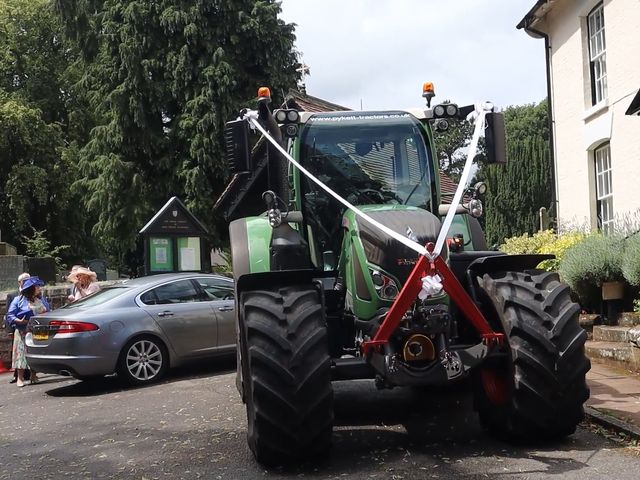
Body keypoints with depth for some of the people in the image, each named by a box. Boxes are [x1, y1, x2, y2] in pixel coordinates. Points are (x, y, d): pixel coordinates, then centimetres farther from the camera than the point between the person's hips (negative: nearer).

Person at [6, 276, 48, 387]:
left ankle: (33, 375, 16)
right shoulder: (19, 300, -2)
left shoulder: (41, 300, 14)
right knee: (22, 353, -6)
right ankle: (20, 378, 0)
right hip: (24, 333, -4)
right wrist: (19, 321, -20)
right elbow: (10, 315, -4)